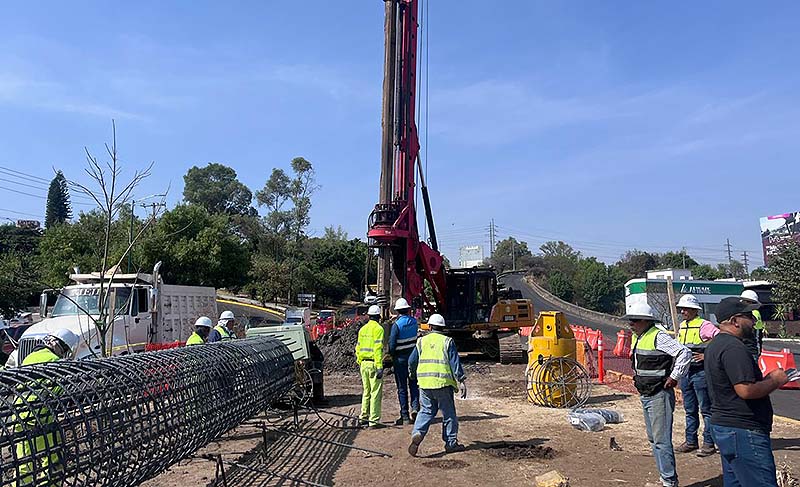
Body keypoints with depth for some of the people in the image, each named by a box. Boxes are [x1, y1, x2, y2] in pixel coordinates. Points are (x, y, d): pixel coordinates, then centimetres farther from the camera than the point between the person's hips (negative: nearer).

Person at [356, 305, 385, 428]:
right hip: (374, 364, -7)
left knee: (366, 391, 18)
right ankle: (374, 420, -1)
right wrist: (380, 367, -19)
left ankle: (364, 417, 24)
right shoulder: (378, 329, -11)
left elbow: (358, 348, 15)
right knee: (376, 393, -2)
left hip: (364, 364, 7)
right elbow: (378, 349, -18)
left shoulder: (362, 329, 12)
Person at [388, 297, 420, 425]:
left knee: (402, 388, 3)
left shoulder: (396, 324, -17)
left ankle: (405, 417, 7)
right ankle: (415, 407, 0)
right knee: (413, 384, 16)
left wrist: (392, 355, 3)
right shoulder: (414, 321, -1)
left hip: (400, 358, -4)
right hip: (413, 356, 4)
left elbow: (392, 344, -15)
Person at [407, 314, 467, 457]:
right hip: (442, 382, -2)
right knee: (448, 413, 10)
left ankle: (417, 434, -9)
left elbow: (412, 361, 10)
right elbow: (455, 362, -6)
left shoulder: (422, 341, 8)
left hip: (424, 382, 3)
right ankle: (451, 443, 15)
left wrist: (412, 373, 30)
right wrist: (462, 381, -6)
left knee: (426, 411, 12)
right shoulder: (447, 341, 0)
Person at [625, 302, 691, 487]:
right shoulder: (636, 338, 11)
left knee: (661, 440, -6)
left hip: (659, 395, -10)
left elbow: (684, 354, -24)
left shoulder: (658, 337, -18)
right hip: (645, 395, 10)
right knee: (653, 439, 17)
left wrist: (674, 377, -20)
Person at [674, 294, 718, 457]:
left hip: (700, 372, -8)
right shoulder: (681, 326, 12)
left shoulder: (704, 325, -11)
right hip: (685, 372, 8)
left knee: (705, 409, 0)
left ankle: (709, 443, 7)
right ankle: (691, 441, 22)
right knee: (690, 410, 14)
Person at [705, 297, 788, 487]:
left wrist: (767, 378, 14)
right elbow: (746, 390, -25)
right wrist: (775, 381, -10)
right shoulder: (733, 347, -19)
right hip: (743, 431, -11)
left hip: (722, 425, 11)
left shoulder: (715, 344, 15)